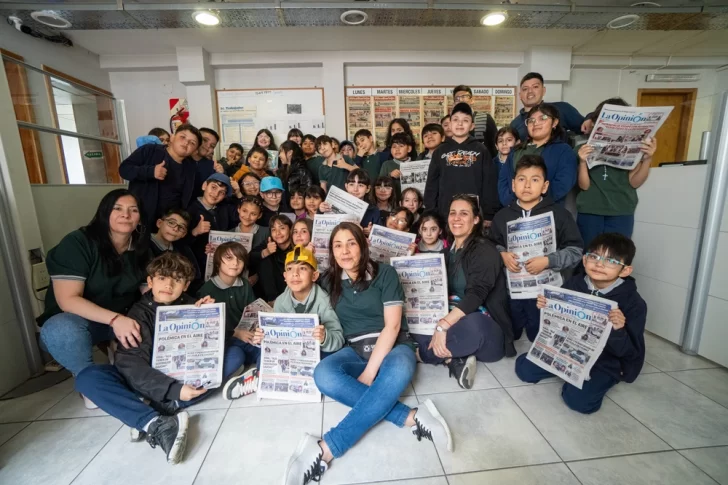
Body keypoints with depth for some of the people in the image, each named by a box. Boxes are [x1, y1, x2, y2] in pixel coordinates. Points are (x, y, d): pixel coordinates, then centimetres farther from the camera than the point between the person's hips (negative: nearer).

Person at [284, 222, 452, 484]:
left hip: (392, 347, -2)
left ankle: (324, 450, -34)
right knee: (323, 375, -29)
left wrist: (370, 371, -18)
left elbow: (392, 326, -11)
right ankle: (411, 417, -27)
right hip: (355, 351, 3)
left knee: (398, 371, -37)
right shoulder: (329, 281, 6)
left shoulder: (385, 273, -5)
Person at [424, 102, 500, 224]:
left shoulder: (481, 150, 6)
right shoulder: (440, 151, 8)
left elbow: (490, 183, 3)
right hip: (445, 214, 1)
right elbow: (432, 184, 7)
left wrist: (489, 215, -3)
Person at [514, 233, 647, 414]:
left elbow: (631, 353, -15)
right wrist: (545, 308, -17)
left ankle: (599, 380, 8)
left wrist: (618, 331, -35)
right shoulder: (573, 284, -8)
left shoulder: (634, 303, -16)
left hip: (604, 362, -3)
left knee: (578, 399, -26)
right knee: (523, 368, -4)